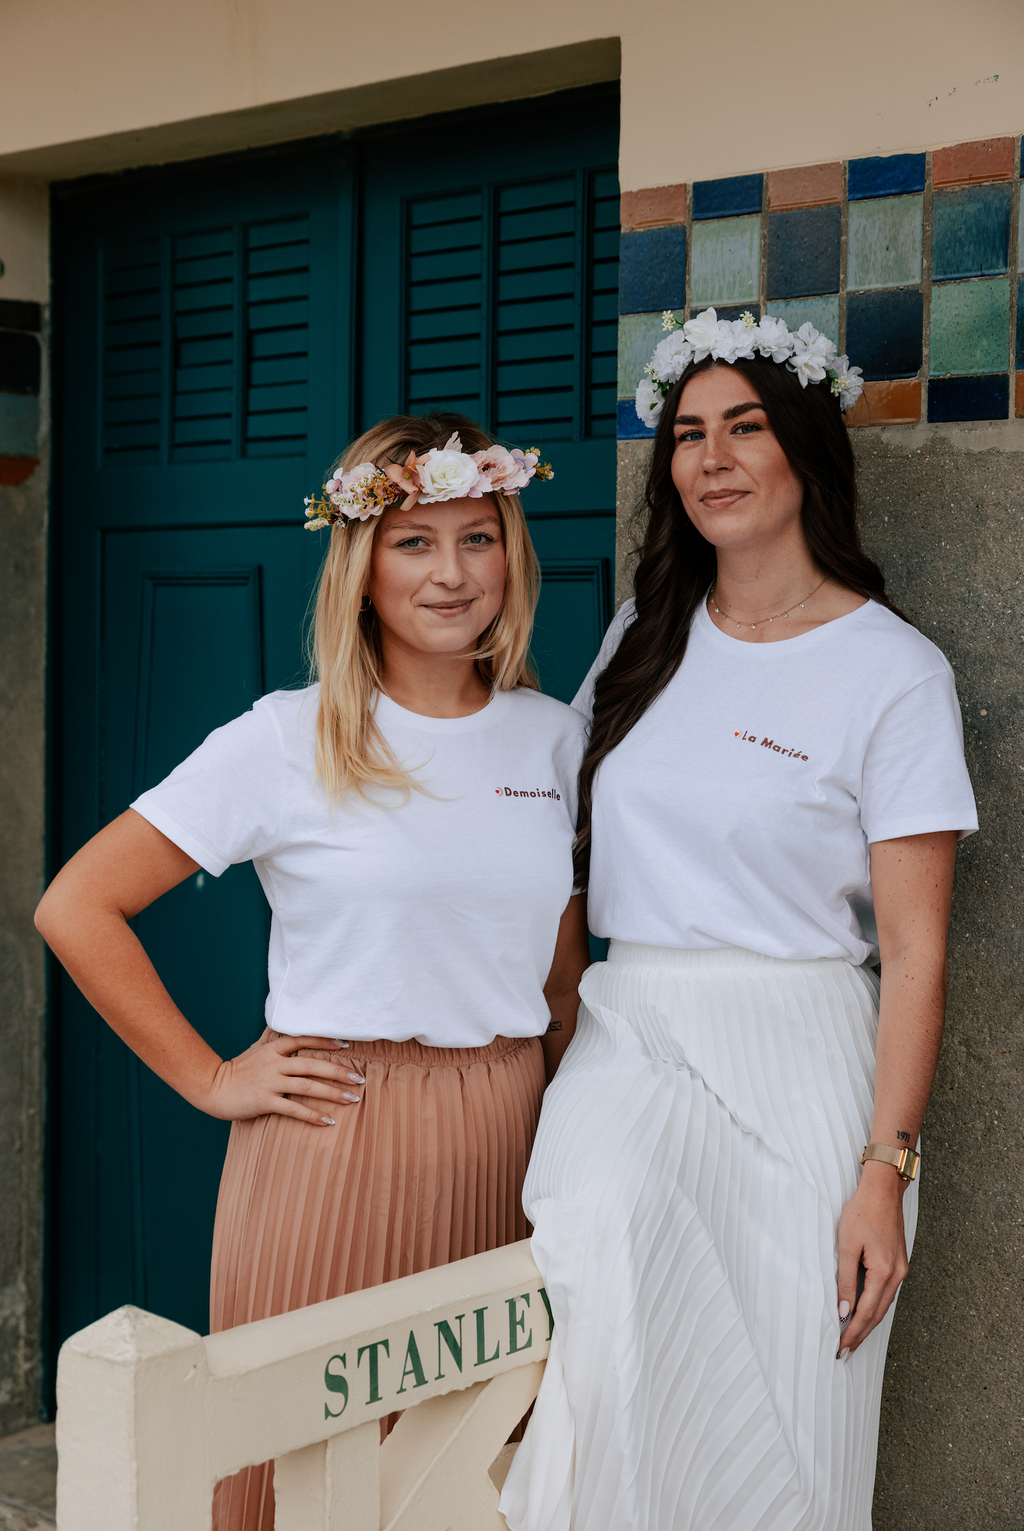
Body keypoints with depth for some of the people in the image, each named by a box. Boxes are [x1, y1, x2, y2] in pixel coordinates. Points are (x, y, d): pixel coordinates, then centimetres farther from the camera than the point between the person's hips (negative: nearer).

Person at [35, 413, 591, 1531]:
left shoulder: (553, 737, 6)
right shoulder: (287, 744, -7)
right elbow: (75, 908, -7)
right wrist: (212, 1080, -6)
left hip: (506, 1142, 4)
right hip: (332, 1142, -3)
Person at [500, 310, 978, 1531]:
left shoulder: (894, 673, -4)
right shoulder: (644, 638, 12)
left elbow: (914, 950, -7)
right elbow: (568, 836, 23)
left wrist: (885, 1169, -12)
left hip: (789, 1067, -3)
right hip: (625, 1037, 4)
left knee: (772, 1433, 1)